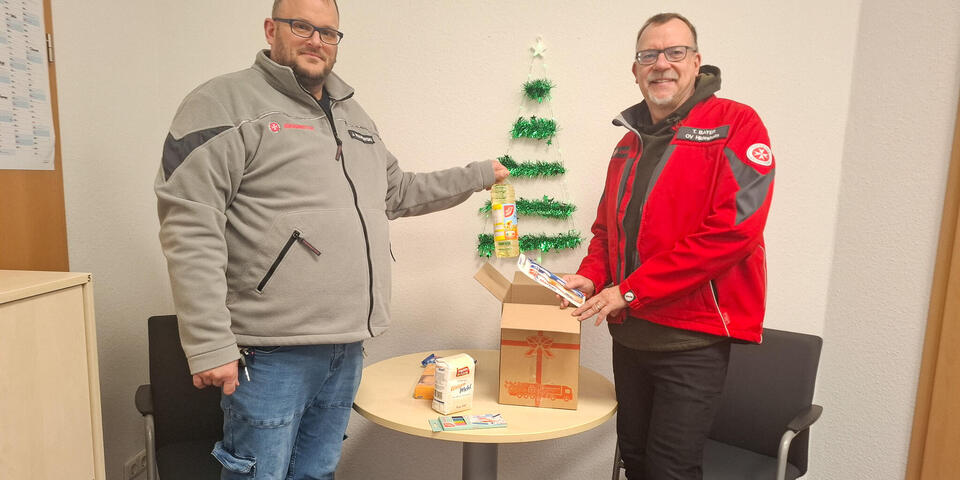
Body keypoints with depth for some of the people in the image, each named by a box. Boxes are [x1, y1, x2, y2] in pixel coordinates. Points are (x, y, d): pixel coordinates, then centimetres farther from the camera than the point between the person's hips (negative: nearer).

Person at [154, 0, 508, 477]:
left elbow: (398, 193, 27)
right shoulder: (225, 103, -7)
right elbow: (190, 228, -15)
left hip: (347, 346, 7)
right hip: (272, 352, -6)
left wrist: (478, 175, 27)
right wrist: (210, 345, -19)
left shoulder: (353, 116, 17)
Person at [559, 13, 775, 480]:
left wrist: (629, 291, -19)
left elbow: (731, 230, -20)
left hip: (693, 338, -6)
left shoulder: (735, 125, -8)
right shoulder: (629, 143, 13)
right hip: (629, 333, 6)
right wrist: (590, 277, -2)